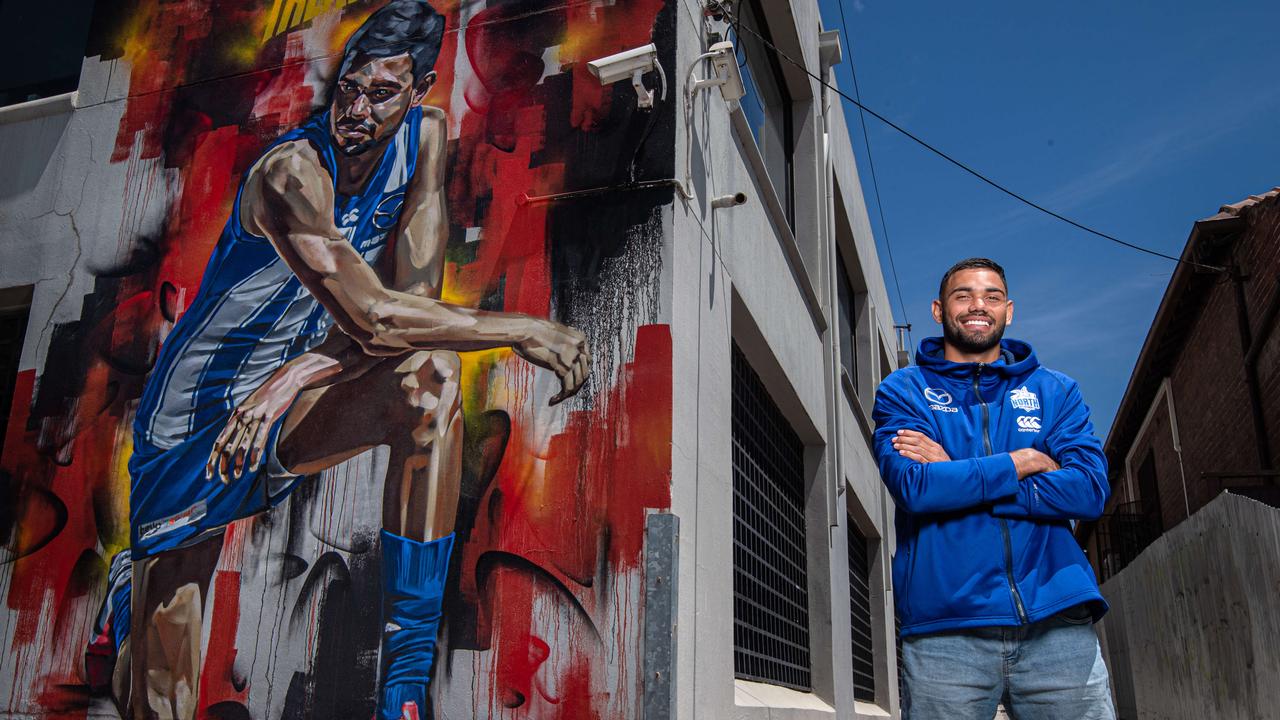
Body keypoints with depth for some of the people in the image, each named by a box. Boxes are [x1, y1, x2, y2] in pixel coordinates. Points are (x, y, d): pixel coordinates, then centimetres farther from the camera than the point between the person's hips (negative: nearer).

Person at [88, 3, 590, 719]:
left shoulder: (424, 135, -6)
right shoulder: (294, 171, -25)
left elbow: (415, 296, -13)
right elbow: (373, 319, -35)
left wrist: (292, 377, -24)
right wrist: (528, 330, -32)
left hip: (285, 411, 5)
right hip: (195, 430, -4)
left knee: (432, 373, -30)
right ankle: (129, 605, 39)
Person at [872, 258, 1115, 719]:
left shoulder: (1055, 391, 13)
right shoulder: (902, 392, 6)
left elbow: (1090, 490, -3)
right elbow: (914, 487, -12)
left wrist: (956, 476, -8)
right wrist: (1025, 462, -5)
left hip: (1057, 622, 2)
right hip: (945, 630, -2)